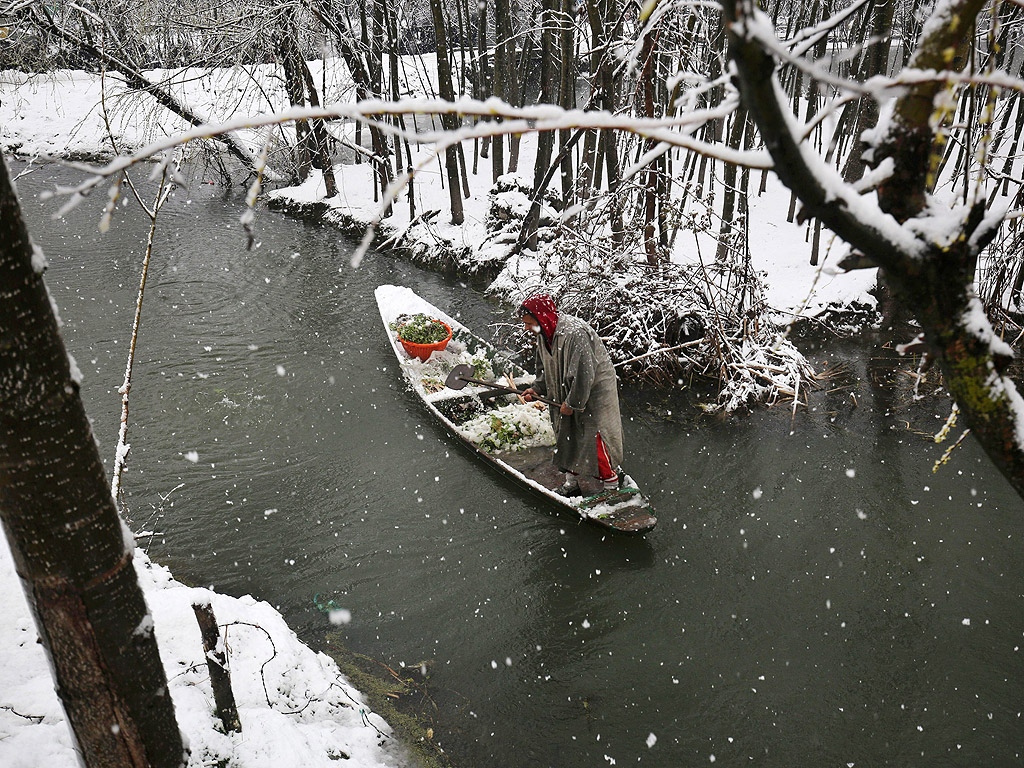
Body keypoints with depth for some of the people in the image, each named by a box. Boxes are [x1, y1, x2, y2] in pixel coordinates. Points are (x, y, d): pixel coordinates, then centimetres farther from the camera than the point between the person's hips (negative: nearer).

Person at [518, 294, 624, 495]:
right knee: (566, 434, 14)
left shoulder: (574, 334, -32)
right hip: (567, 391, 9)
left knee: (593, 438, -3)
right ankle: (571, 482, 28)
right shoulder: (544, 333, -2)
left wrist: (572, 403, -20)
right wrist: (538, 388, 0)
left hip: (594, 390, -9)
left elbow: (583, 375, -29)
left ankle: (611, 482, 16)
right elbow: (545, 369, 13)